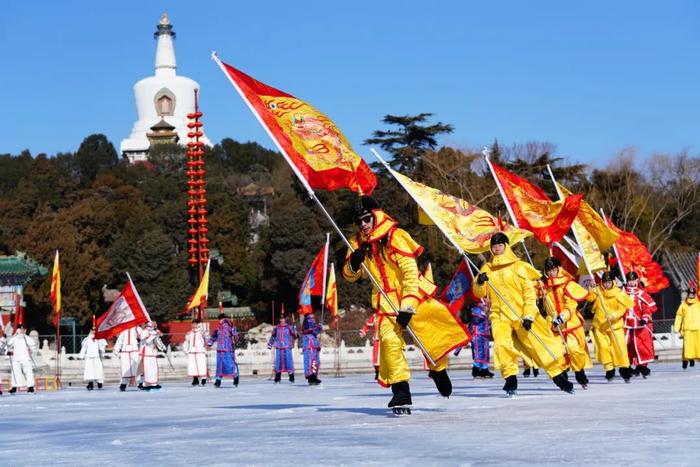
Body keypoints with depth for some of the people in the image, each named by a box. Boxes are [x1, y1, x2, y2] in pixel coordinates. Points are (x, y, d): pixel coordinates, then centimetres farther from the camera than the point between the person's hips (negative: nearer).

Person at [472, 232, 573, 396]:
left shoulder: (519, 267, 2)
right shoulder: (487, 269, 12)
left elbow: (529, 292, -2)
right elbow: (479, 293, 8)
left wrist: (529, 315, -12)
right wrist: (479, 282, -15)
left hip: (522, 314, -2)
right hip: (500, 315, 2)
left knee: (541, 344, -3)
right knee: (502, 344, -20)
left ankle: (560, 376, 8)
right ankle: (511, 379, -8)